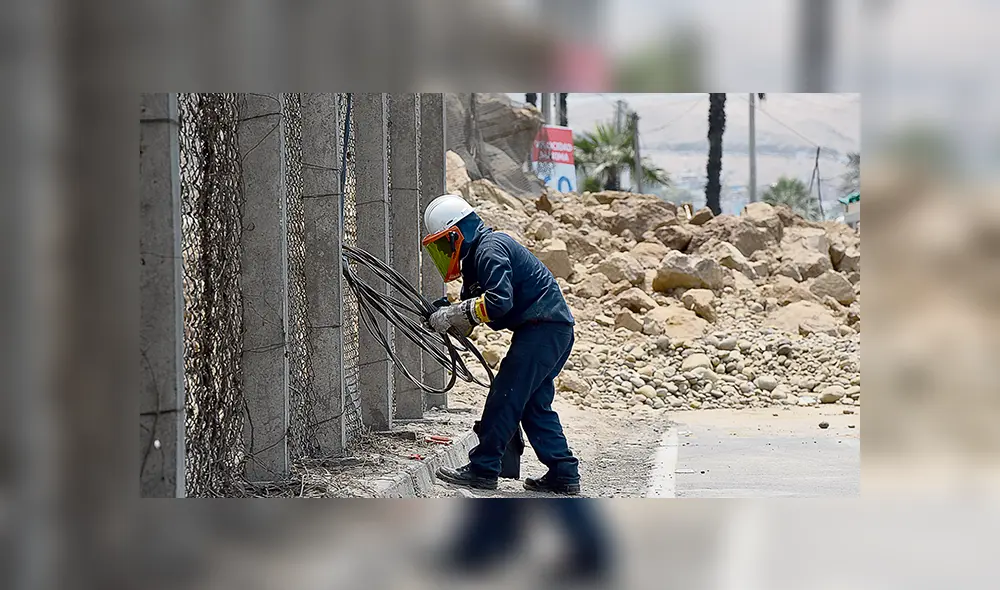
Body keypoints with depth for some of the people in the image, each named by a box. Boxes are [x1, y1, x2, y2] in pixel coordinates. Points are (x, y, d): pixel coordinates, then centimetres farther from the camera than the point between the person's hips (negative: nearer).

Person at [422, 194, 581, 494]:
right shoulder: (477, 253, 19)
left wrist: (453, 315, -20)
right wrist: (445, 317, -4)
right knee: (534, 404, 12)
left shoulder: (490, 249, -15)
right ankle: (564, 474, 12)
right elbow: (473, 304, 17)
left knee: (505, 397, -7)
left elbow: (499, 301, -27)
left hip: (543, 329, -11)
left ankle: (483, 469, -3)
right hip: (557, 332, 11)